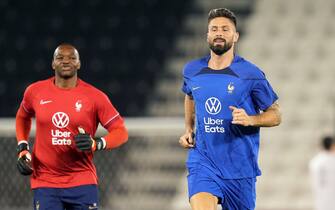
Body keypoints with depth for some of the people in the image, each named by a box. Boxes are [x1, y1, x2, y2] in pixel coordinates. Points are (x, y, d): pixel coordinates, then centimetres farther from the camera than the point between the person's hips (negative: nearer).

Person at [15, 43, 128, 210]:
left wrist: (97, 144, -21)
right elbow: (23, 116, 24)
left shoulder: (94, 96, -4)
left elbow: (121, 132, -3)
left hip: (83, 182, -1)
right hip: (45, 182, 1)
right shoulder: (35, 91, 3)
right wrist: (22, 149, 10)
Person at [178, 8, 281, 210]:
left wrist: (250, 119, -19)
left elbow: (275, 115, 0)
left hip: (240, 167, -1)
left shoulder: (251, 74, -6)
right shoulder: (192, 70, 5)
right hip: (202, 161, 1)